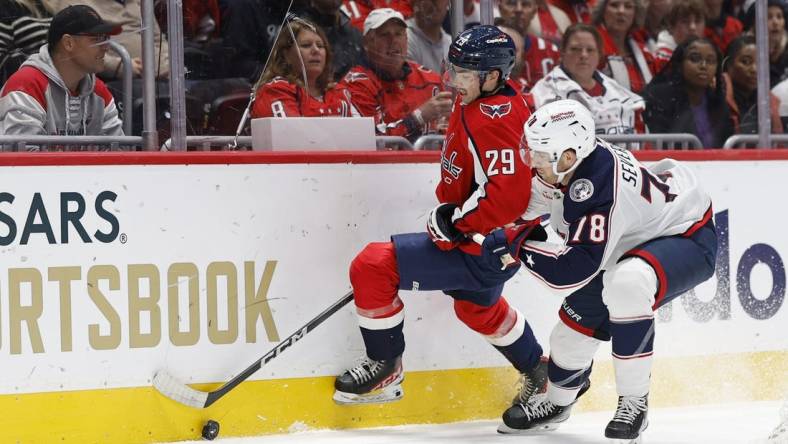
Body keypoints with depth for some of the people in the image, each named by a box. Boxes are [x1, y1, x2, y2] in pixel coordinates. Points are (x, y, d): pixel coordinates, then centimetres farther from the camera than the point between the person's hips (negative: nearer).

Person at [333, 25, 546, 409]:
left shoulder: (491, 117, -26)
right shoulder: (482, 103, 5)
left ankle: (384, 368, 0)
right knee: (477, 307, 37)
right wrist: (450, 212, 15)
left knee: (373, 266, -15)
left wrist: (455, 221, -24)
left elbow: (508, 194, -34)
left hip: (483, 251, -11)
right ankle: (538, 374, 54)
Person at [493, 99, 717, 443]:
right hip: (631, 244, 9)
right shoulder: (567, 162, -14)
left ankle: (633, 403, -22)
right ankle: (556, 400, 37)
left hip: (686, 237, -9)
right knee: (578, 318, 7)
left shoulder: (600, 191, -39)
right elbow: (530, 197, 9)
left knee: (628, 284, -38)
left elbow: (571, 270, -38)